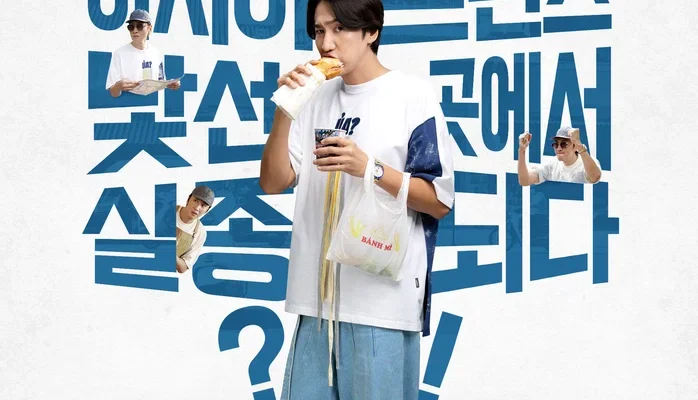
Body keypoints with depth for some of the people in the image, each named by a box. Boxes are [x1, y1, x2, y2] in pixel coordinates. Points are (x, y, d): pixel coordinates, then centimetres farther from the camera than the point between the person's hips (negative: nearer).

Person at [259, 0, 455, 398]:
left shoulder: (414, 96, -3)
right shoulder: (315, 98, 11)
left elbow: (439, 201, -5)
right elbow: (274, 182, 6)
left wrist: (369, 167, -17)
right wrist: (285, 110, -6)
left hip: (384, 297, -5)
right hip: (318, 295, 5)